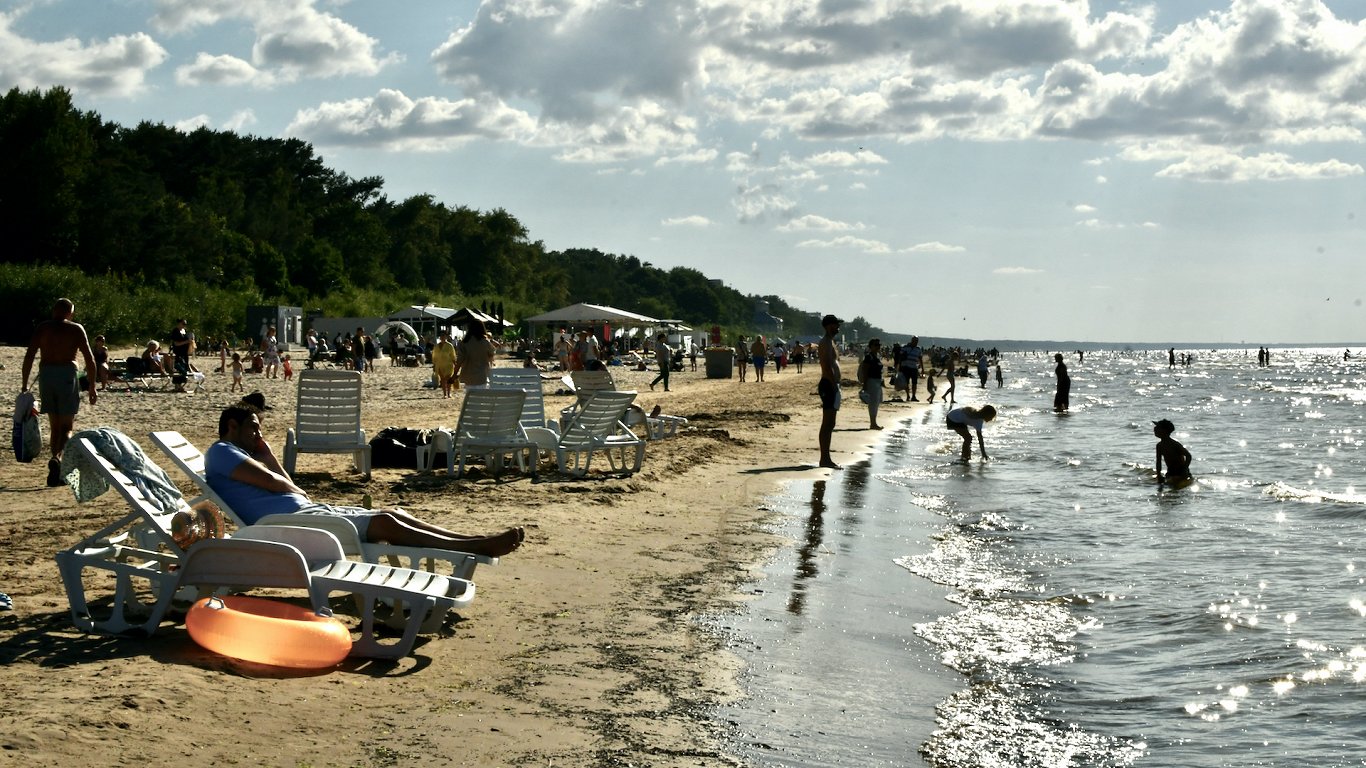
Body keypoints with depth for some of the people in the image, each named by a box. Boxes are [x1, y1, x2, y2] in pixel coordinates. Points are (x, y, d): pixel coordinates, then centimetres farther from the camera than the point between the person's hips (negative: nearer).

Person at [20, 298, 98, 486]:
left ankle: (57, 472, 12)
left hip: (46, 374, 3)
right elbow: (90, 359, -3)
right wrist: (92, 386, 3)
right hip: (67, 374, -3)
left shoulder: (42, 328, 8)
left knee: (54, 425, 14)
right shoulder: (76, 329, 3)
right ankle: (57, 458, -25)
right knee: (67, 426, 3)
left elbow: (29, 356, 1)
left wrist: (25, 384, 4)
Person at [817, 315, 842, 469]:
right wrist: (834, 386, -22)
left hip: (830, 385, 11)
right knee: (828, 424, -10)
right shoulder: (827, 343, -12)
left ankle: (826, 458, 15)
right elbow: (828, 367, -21)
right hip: (829, 385, -11)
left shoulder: (829, 342, 21)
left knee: (829, 424, 12)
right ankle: (825, 459, -10)